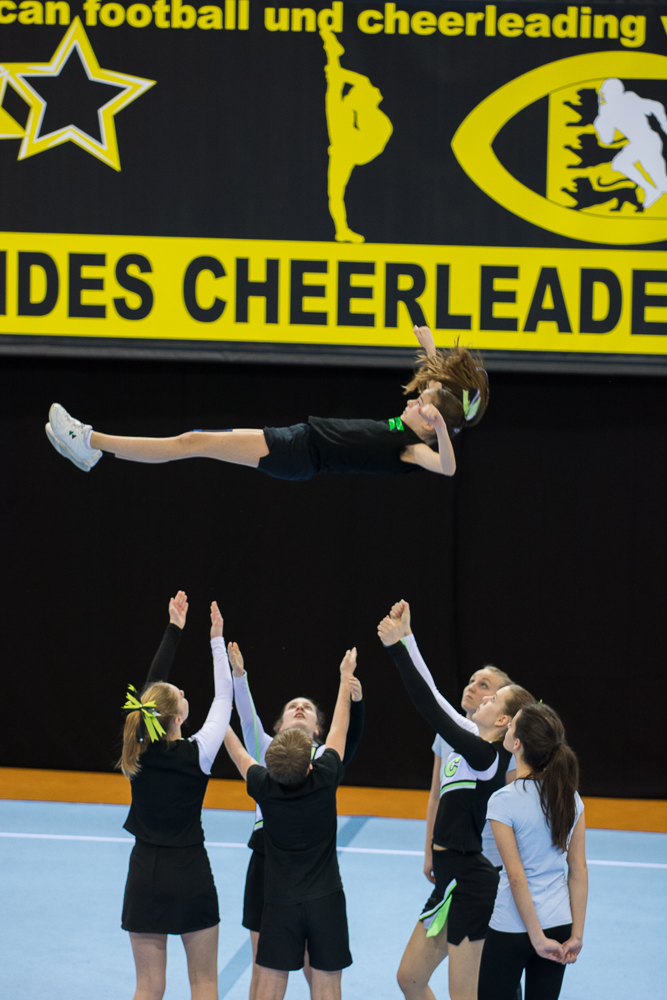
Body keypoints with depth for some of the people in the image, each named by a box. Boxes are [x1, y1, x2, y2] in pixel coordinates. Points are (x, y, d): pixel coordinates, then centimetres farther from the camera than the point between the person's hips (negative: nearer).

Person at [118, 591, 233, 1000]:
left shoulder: (139, 750, -5)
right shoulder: (197, 753, -14)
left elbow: (153, 683, 7)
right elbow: (223, 698, -1)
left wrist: (174, 629, 14)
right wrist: (217, 639, 9)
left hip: (145, 874, 3)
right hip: (190, 874, -3)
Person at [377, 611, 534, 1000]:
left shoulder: (484, 756, -18)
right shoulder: (473, 749, 7)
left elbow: (430, 708, -23)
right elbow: (433, 697, 16)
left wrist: (396, 647, -22)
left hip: (469, 884, -10)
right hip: (452, 878, 10)